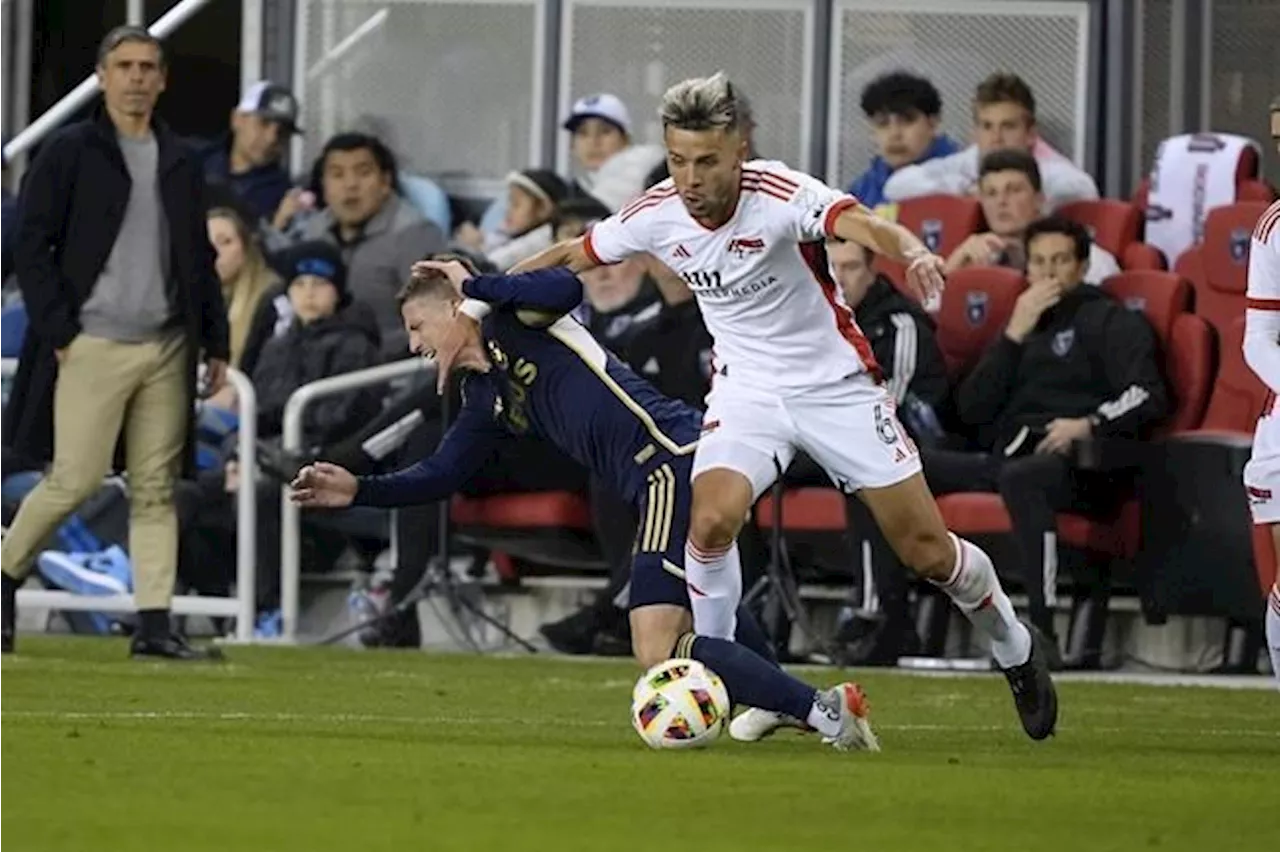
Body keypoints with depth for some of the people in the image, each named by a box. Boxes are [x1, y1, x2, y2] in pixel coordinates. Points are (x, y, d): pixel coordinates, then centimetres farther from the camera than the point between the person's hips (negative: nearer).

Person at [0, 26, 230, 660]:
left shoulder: (181, 164, 15)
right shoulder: (69, 154, -1)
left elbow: (200, 259, 20)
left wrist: (215, 341, 13)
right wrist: (58, 334, -11)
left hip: (166, 349, 5)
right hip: (93, 346, -5)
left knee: (156, 488, 1)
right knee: (75, 479, -9)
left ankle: (154, 625, 0)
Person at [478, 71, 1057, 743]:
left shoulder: (781, 195, -25)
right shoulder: (658, 215, -11)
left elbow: (863, 225, -43)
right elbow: (569, 257, 5)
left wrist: (911, 251, -65)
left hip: (835, 382, -3)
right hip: (747, 390, 3)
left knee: (927, 550, 0)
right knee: (711, 520, -25)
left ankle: (1014, 648, 29)